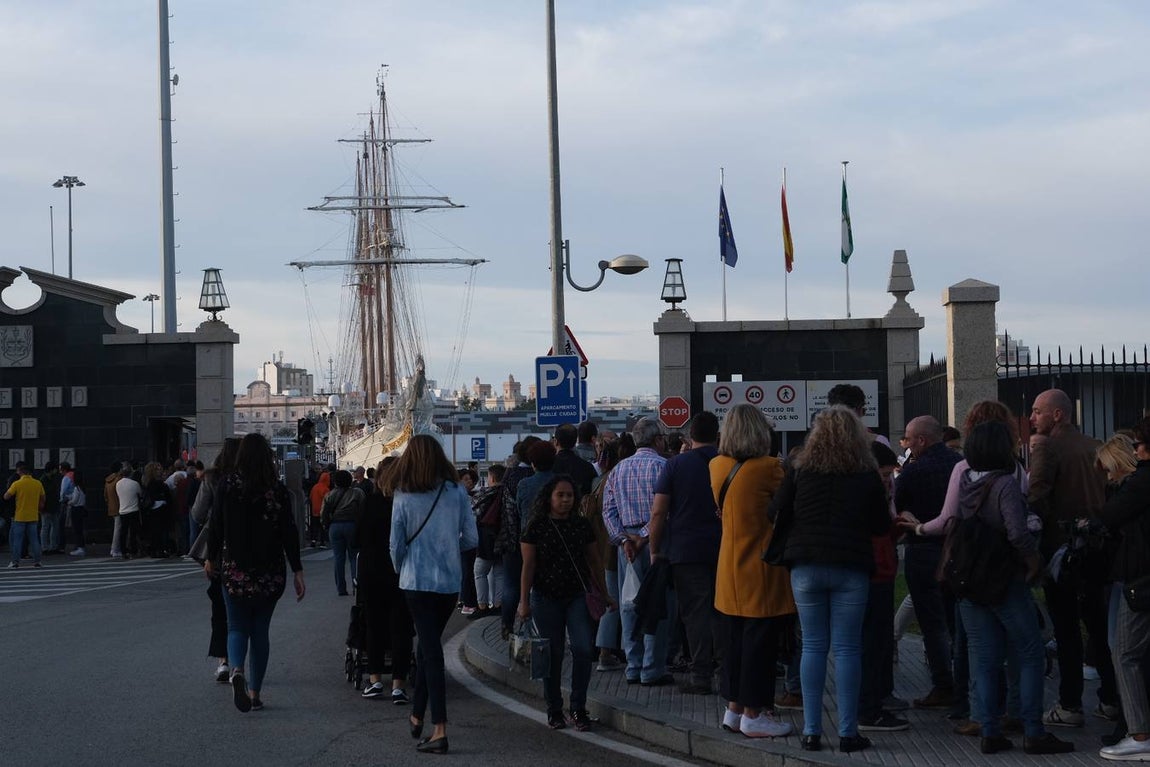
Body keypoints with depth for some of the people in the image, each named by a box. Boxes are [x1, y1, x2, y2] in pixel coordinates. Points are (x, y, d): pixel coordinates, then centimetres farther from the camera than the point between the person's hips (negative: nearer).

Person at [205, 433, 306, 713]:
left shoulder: (227, 485, -6)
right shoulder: (278, 490, -6)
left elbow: (216, 525, 0)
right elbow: (289, 532, -7)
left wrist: (211, 558, 14)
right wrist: (297, 571, -3)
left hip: (235, 571, -1)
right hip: (270, 573, 1)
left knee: (238, 627, 7)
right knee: (260, 629, 12)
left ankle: (236, 670, -23)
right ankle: (255, 693, 13)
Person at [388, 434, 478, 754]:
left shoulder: (404, 498, -7)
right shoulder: (457, 492, -3)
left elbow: (396, 545, -2)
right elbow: (472, 538, -2)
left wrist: (401, 569, 19)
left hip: (417, 581, -3)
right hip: (450, 581, 3)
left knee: (430, 648, -1)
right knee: (429, 644, 20)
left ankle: (440, 730, -7)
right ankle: (417, 715, 27)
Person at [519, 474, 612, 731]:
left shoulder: (582, 525, 6)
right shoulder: (536, 527, -2)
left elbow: (594, 561, 13)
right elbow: (528, 565, -2)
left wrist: (604, 594, 13)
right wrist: (524, 601, -4)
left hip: (578, 596, 2)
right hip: (547, 598, -2)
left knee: (583, 649, -10)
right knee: (552, 655, 4)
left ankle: (578, 708, 1)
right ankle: (554, 710, 16)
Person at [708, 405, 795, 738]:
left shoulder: (717, 466, 3)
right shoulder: (768, 468, -17)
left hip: (730, 569, 7)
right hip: (760, 570, -7)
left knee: (735, 638, 15)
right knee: (760, 639, 0)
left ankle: (734, 708, 21)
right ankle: (753, 714, 4)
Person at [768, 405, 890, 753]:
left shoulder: (800, 470, -1)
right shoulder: (867, 475, -2)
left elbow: (775, 514, 1)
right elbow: (882, 525, 4)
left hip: (806, 567, 1)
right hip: (851, 568, -1)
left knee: (813, 646, 7)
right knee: (847, 649, 3)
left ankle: (811, 731, 7)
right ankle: (848, 733, 3)